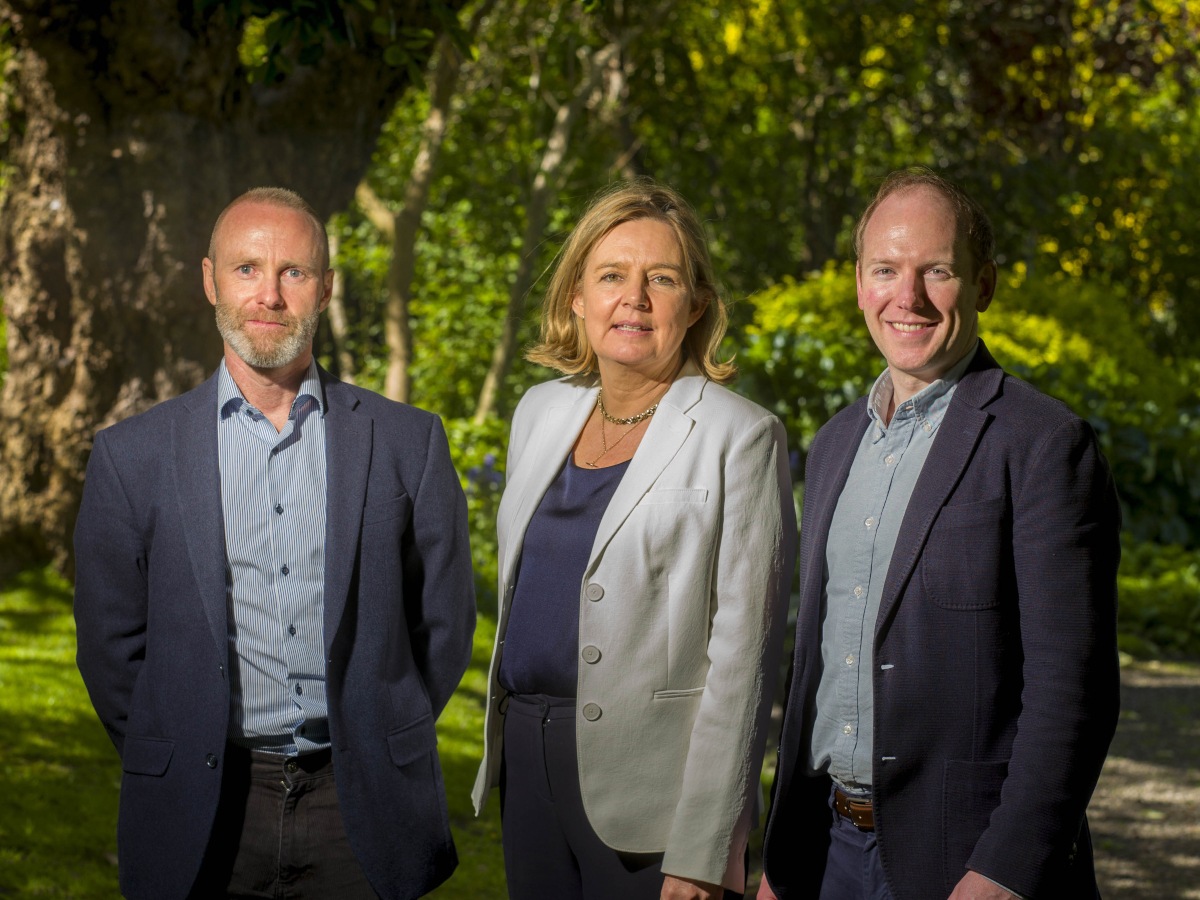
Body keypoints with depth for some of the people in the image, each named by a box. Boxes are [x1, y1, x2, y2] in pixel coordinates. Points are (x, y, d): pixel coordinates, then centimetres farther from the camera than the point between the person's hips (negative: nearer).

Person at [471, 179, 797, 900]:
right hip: (528, 760, 6)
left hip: (651, 781, -5)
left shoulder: (741, 438, -9)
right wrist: (507, 743, 15)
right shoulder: (541, 414, 10)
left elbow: (741, 656, -13)